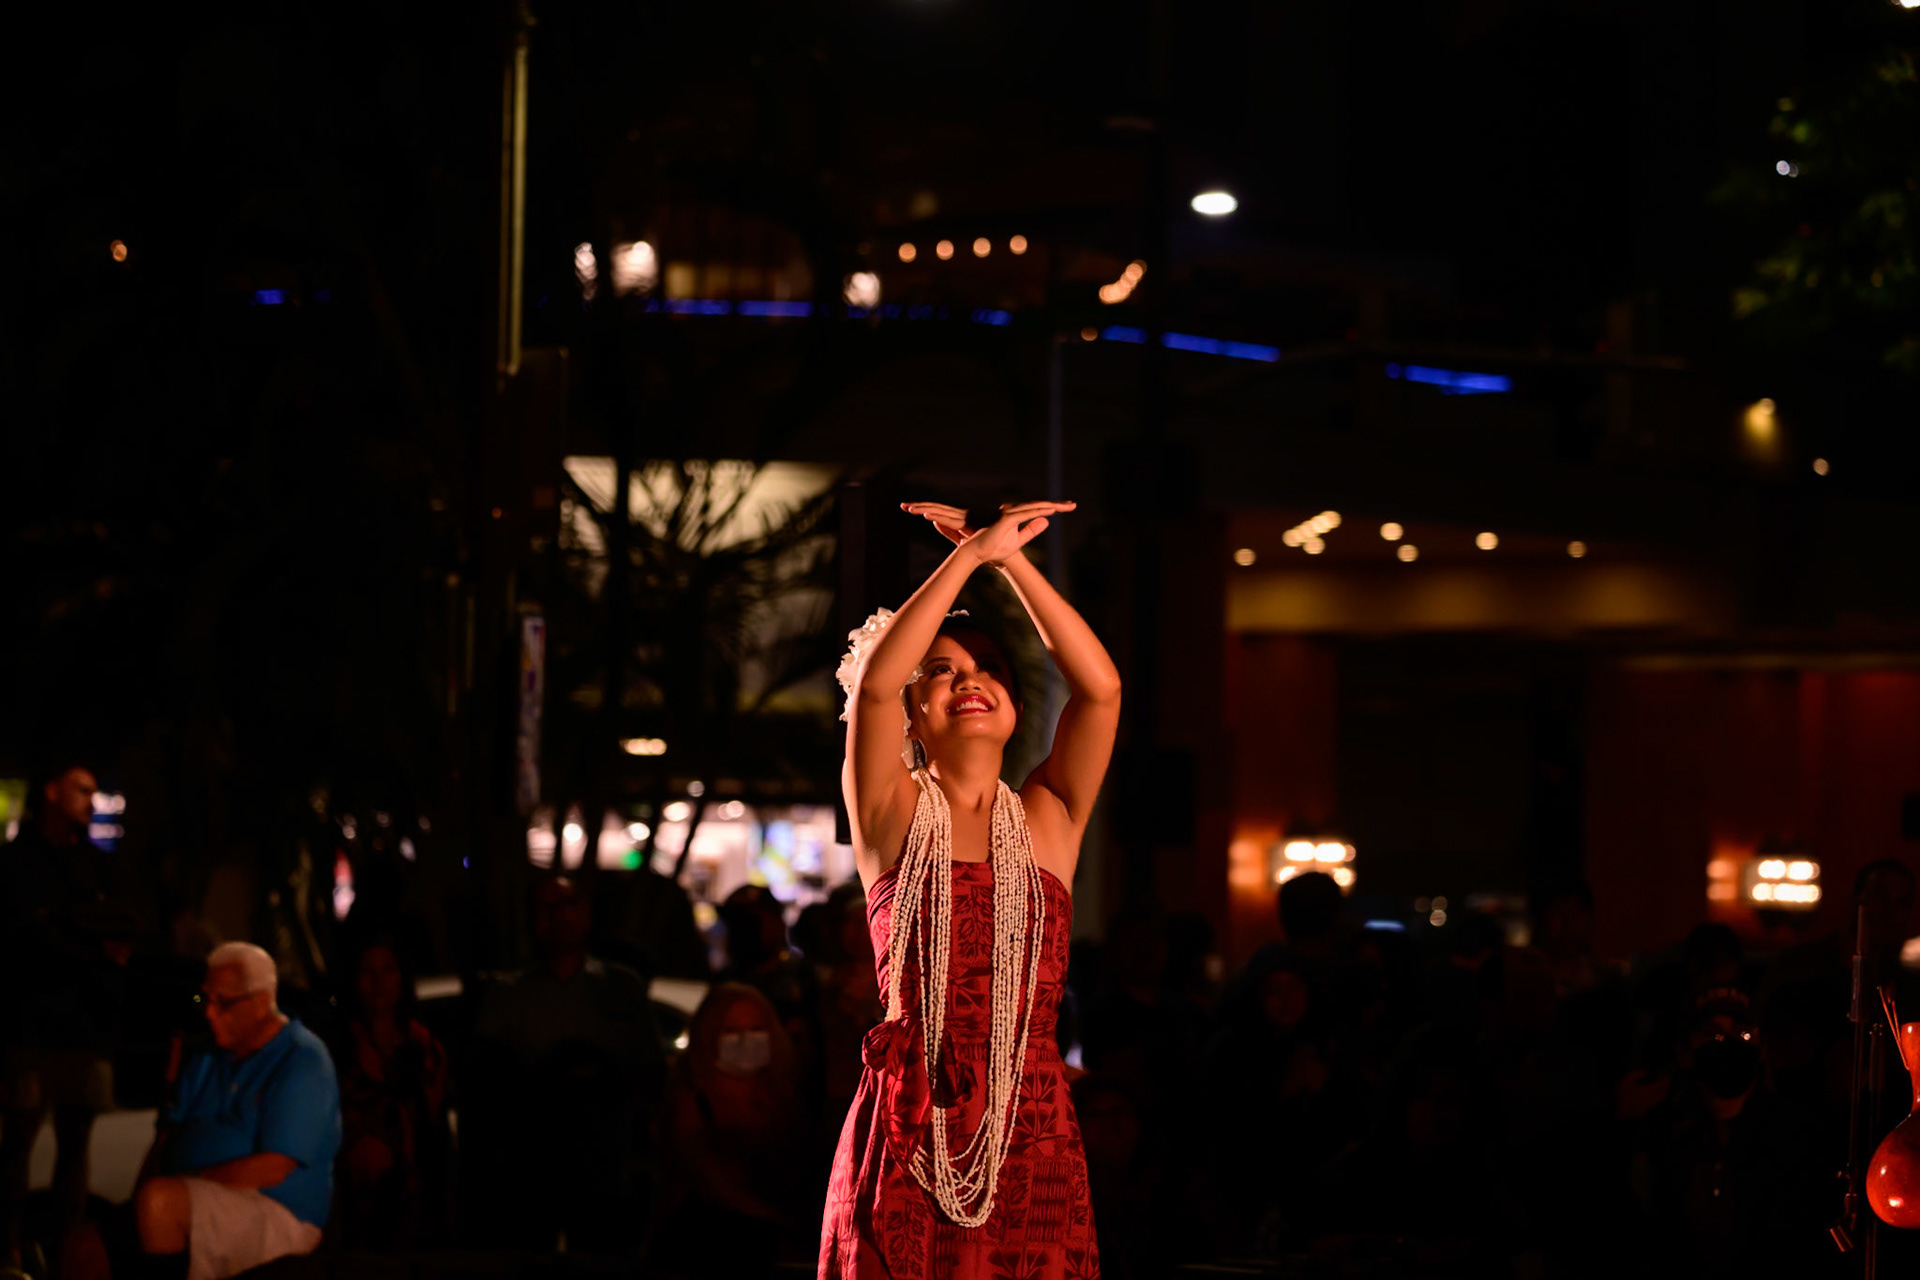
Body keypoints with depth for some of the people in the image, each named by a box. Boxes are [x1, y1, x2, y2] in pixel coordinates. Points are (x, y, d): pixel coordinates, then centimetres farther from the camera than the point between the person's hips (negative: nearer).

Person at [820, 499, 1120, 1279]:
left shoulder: (1047, 820, 11)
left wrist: (1011, 558, -3)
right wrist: (971, 554, -9)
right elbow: (873, 681, -10)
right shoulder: (894, 817, 6)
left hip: (1031, 1135, 2)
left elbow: (1100, 688, -1)